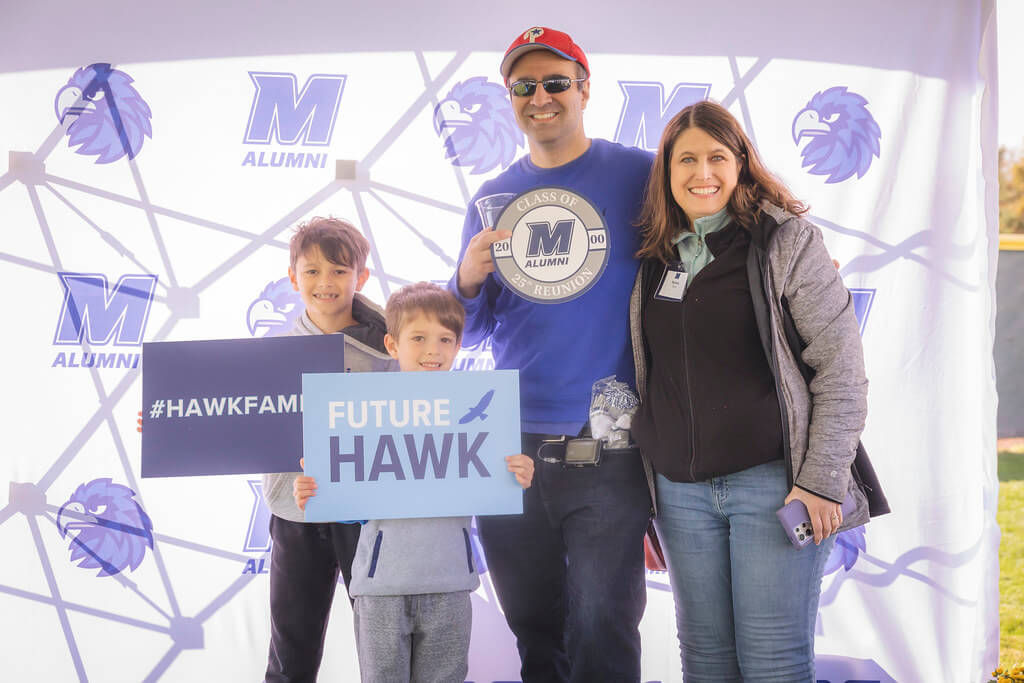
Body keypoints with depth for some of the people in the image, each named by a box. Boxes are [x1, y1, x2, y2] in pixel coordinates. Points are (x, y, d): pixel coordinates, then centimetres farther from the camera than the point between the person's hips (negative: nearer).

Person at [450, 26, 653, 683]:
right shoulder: (493, 198, 11)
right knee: (534, 629, 14)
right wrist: (468, 281, -6)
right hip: (510, 448, 4)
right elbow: (471, 332, 15)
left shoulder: (640, 175, -1)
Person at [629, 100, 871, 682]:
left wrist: (823, 481, -11)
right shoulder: (655, 255, 11)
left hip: (771, 479, -4)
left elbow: (842, 370, -6)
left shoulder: (788, 242, -4)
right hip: (681, 490, 5)